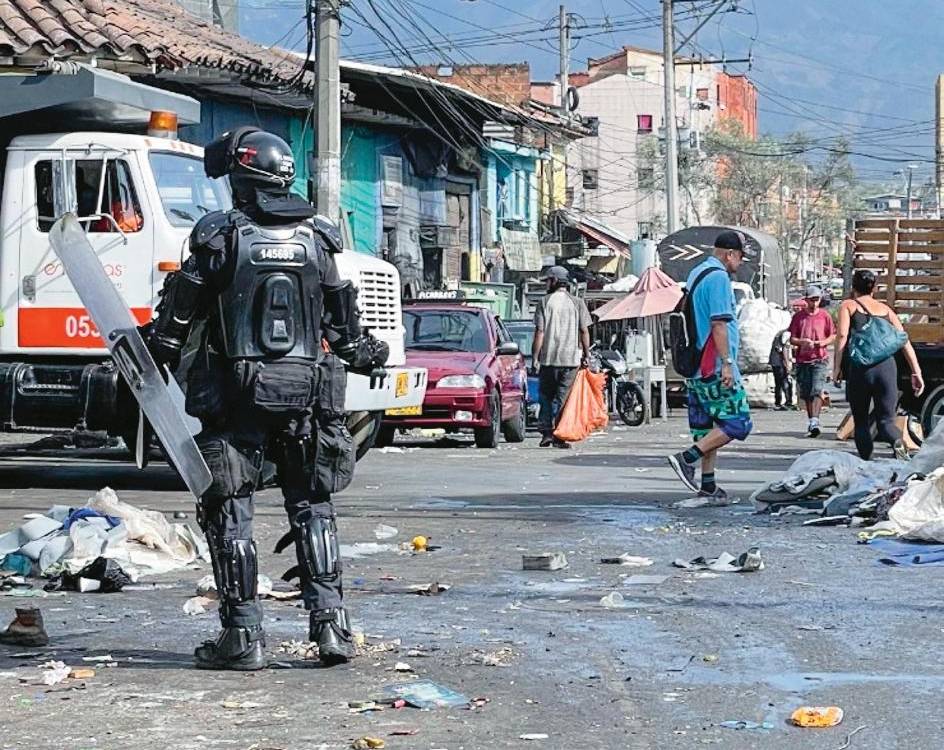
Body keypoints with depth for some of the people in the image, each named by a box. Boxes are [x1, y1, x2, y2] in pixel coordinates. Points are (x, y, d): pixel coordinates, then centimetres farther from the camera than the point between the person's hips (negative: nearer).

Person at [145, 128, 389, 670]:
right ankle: (330, 620, 2)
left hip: (236, 394, -3)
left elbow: (179, 317, -2)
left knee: (230, 511, 3)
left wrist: (154, 357, 14)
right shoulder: (316, 238, 5)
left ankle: (243, 634, 1)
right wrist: (363, 354, 31)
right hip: (307, 394, 3)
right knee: (312, 507, 11)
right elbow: (343, 321, 13)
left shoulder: (220, 235, -6)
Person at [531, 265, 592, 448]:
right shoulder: (577, 303, 3)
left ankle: (546, 431, 4)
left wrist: (535, 357, -1)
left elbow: (539, 332, -5)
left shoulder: (545, 302, -2)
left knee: (545, 396, 11)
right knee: (563, 397, 3)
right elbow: (584, 331, 2)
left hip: (548, 358, -1)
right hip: (571, 358, 1)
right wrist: (586, 355, 9)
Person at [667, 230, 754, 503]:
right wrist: (727, 363, -19)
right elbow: (719, 324, -19)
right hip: (714, 366, -10)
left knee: (707, 426, 11)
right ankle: (687, 458, -15)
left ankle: (708, 485, 10)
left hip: (695, 367, 10)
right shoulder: (719, 278, -12)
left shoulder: (695, 274, 18)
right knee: (737, 423, -8)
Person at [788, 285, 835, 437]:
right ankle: (811, 421, 21)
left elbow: (833, 336, 10)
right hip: (802, 360, 3)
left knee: (817, 391, -17)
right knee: (806, 394, 7)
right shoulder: (799, 316, 6)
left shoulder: (824, 316, 4)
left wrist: (824, 342, -11)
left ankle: (815, 422, -25)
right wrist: (802, 342, -14)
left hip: (820, 359, -2)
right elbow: (792, 339, 6)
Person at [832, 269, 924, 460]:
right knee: (886, 420, 4)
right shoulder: (885, 308, 21)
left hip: (860, 367, -2)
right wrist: (916, 372, 7)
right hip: (886, 365, 2)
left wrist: (836, 368, -5)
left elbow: (842, 335, -4)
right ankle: (897, 442, -27)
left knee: (861, 422, 11)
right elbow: (904, 340, 11)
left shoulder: (848, 306, 12)